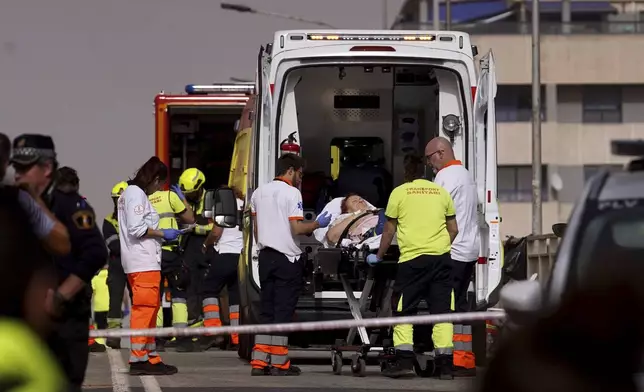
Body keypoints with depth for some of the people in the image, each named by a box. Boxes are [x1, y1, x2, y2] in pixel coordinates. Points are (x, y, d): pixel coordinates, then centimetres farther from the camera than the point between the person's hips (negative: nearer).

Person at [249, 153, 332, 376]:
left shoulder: (259, 192, 11)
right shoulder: (292, 193, -11)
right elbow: (296, 228, -16)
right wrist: (318, 224, -2)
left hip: (266, 256, 7)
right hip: (287, 258, -7)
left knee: (267, 310, 10)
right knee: (283, 311, -3)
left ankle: (259, 362, 6)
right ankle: (279, 364, -3)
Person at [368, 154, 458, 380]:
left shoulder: (399, 192, 4)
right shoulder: (441, 192, 13)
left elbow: (389, 230, 8)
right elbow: (453, 229, 16)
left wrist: (378, 256, 21)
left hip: (412, 259, -3)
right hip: (441, 258, 3)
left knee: (403, 310, 5)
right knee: (441, 311, 4)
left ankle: (404, 361, -4)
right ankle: (444, 364, 0)